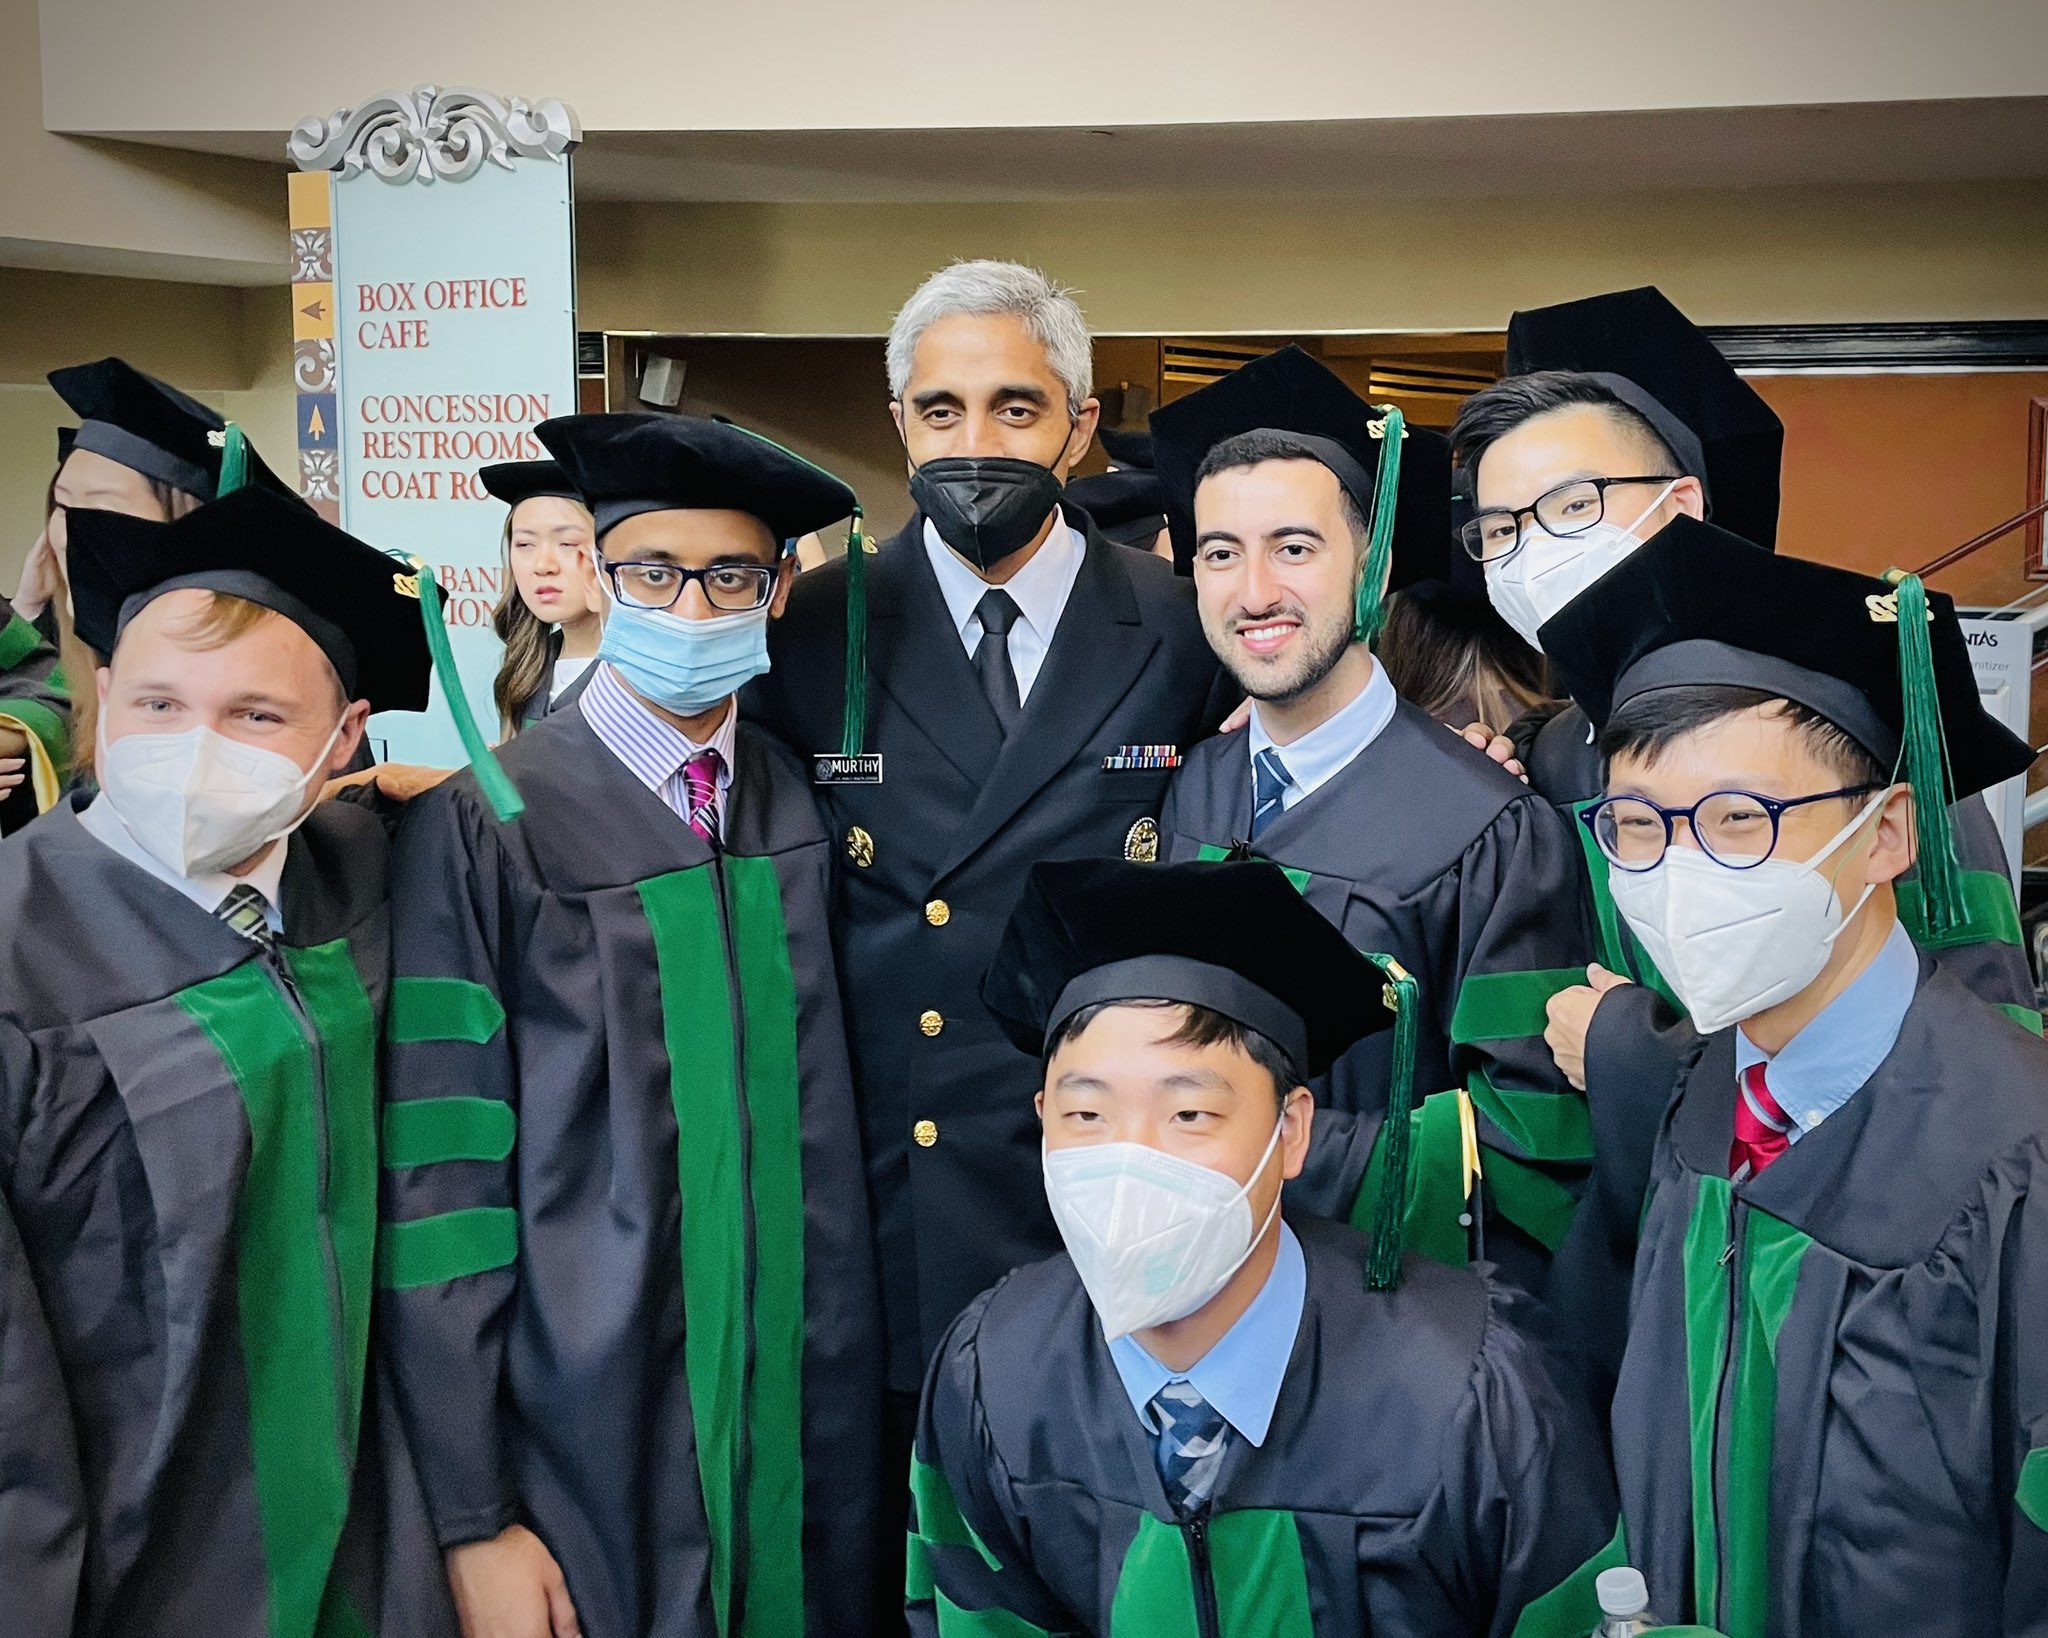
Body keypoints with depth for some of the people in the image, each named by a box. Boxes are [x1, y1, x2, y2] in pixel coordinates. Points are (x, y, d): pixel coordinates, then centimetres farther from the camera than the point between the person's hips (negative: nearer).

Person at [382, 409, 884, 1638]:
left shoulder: (804, 806, 1)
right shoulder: (487, 826, -12)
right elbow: (439, 1185, -10)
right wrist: (474, 1521, -10)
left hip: (810, 1426, 4)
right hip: (587, 1438, -4)